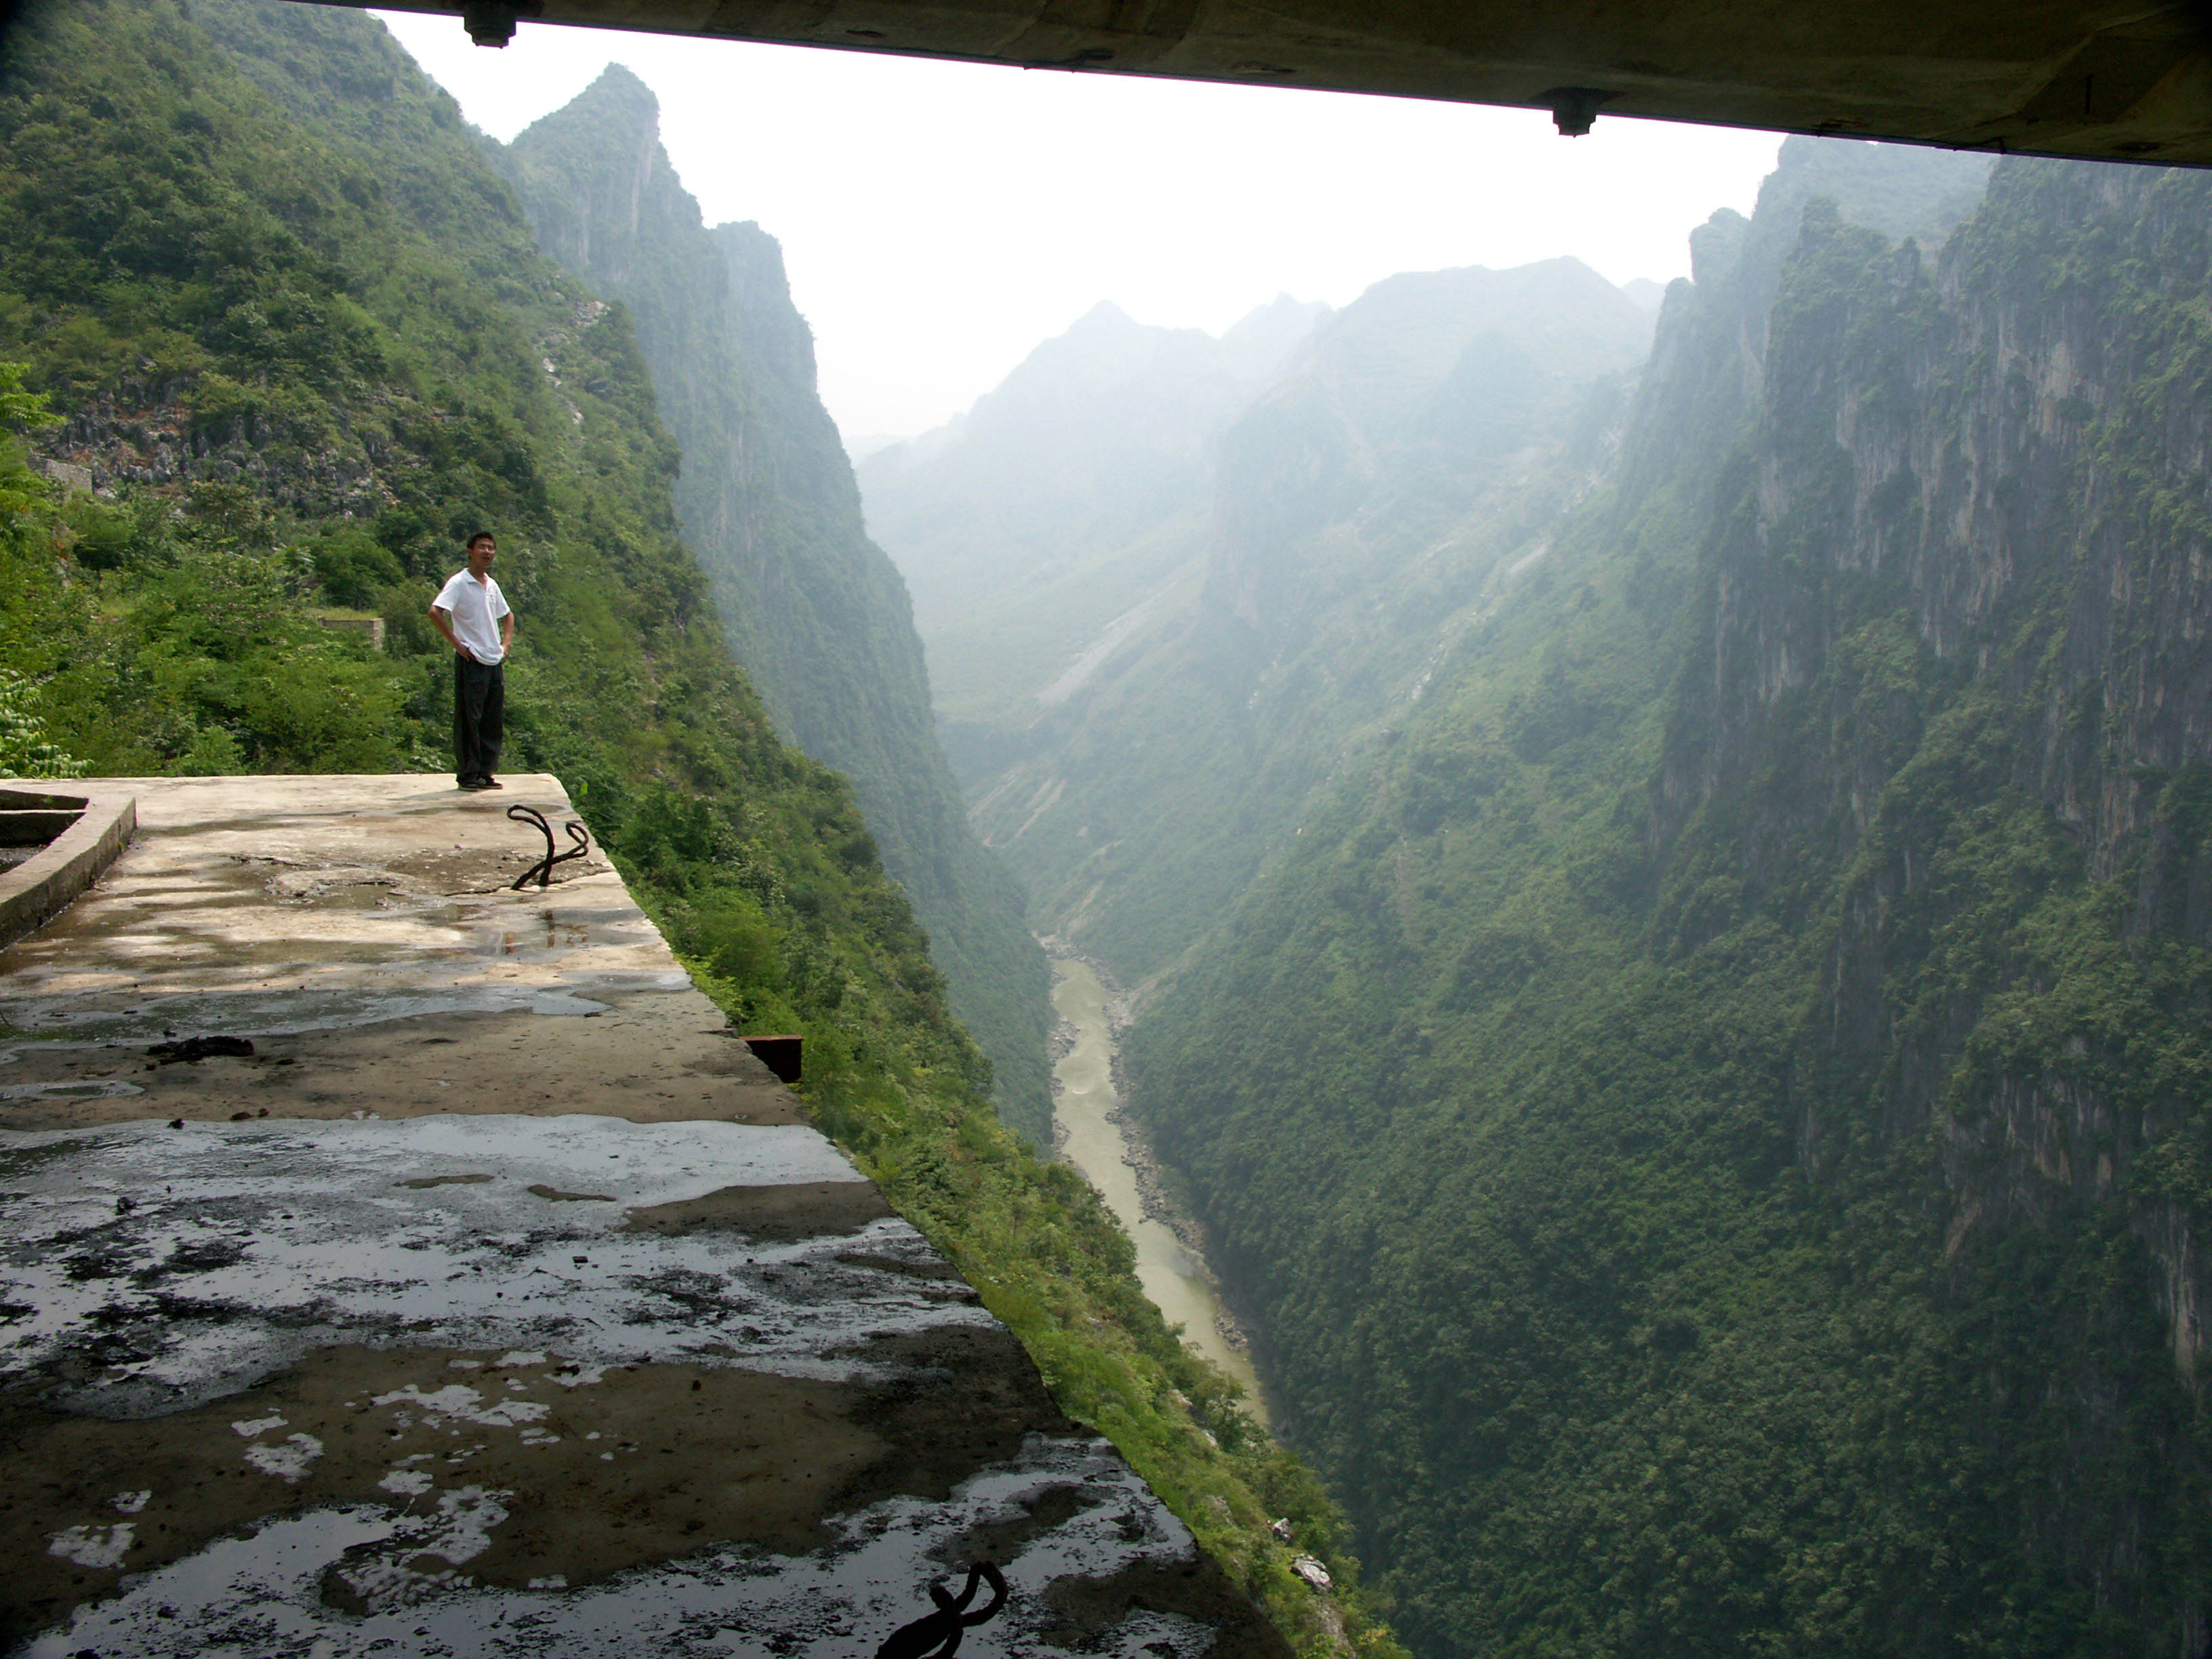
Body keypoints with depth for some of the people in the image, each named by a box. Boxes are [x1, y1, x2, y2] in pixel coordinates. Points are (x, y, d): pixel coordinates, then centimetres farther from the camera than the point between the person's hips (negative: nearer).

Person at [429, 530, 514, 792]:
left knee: (494, 721, 7)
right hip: (471, 661, -7)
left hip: (494, 661, 7)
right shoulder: (459, 582, -7)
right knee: (469, 720, -4)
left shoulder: (492, 585, 15)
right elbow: (435, 612, -19)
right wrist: (457, 644, -18)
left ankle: (485, 773, 15)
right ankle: (468, 775, 2)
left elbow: (507, 615, 31)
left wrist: (506, 643, 17)